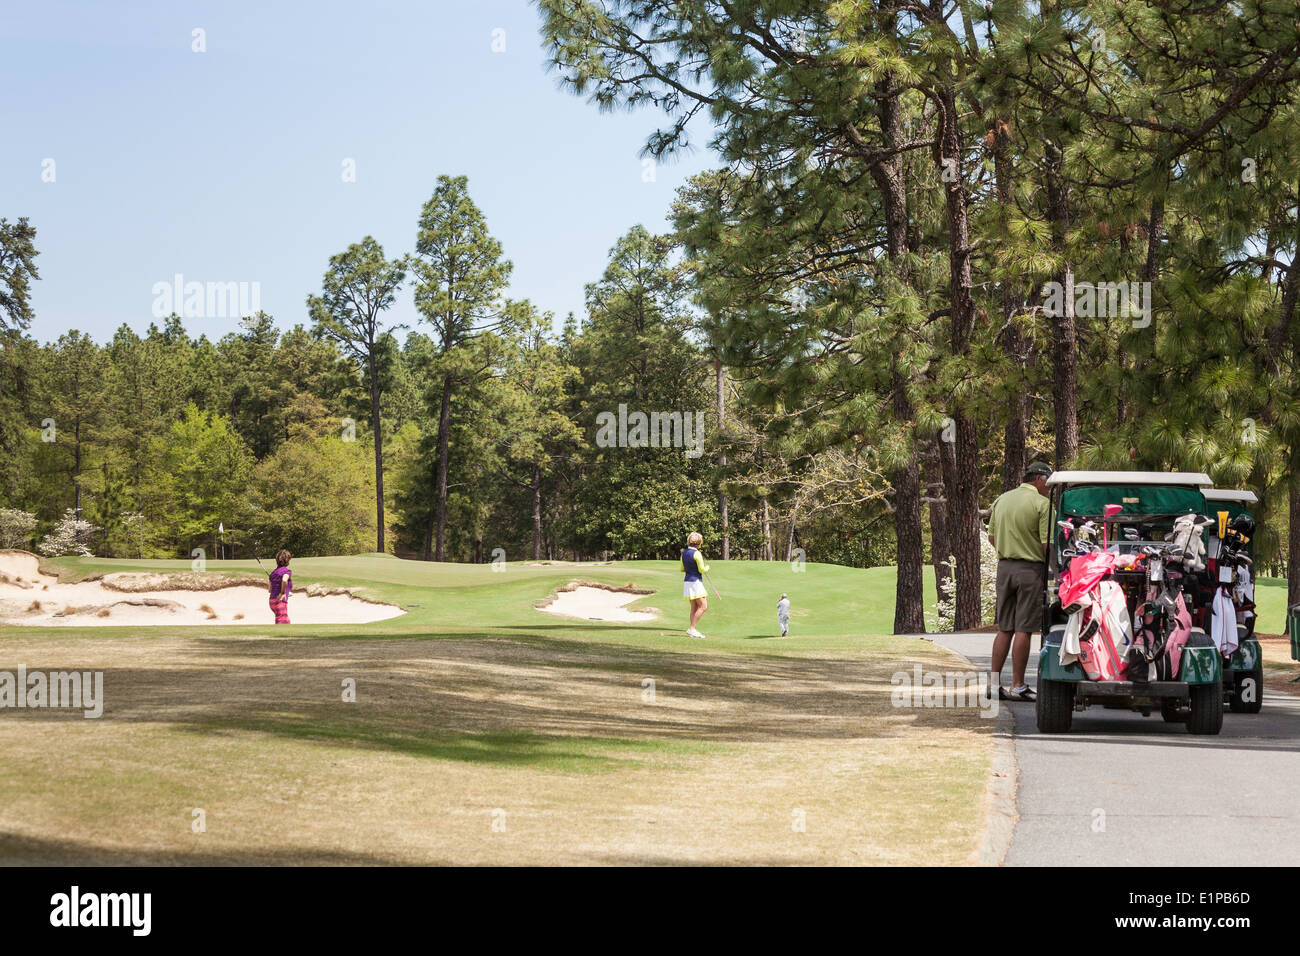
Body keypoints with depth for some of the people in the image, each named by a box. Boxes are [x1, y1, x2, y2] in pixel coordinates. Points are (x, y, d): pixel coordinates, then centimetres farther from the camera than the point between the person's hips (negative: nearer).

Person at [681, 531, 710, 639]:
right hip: (695, 582, -9)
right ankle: (691, 629, -11)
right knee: (703, 606, -7)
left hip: (687, 581, 9)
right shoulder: (696, 553, -15)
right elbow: (702, 570, -13)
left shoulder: (684, 553, 9)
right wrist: (707, 567, 7)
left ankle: (692, 630, 7)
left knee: (694, 607, 10)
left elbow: (682, 569, 18)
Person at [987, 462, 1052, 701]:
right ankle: (1018, 686, -1)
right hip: (1031, 569, -6)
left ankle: (994, 682, 10)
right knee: (1023, 630, -3)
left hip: (1005, 566, 6)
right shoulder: (1041, 503, -10)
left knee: (1005, 629, 11)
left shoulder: (1002, 499, 11)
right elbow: (1047, 544, -14)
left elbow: (991, 537, 15)